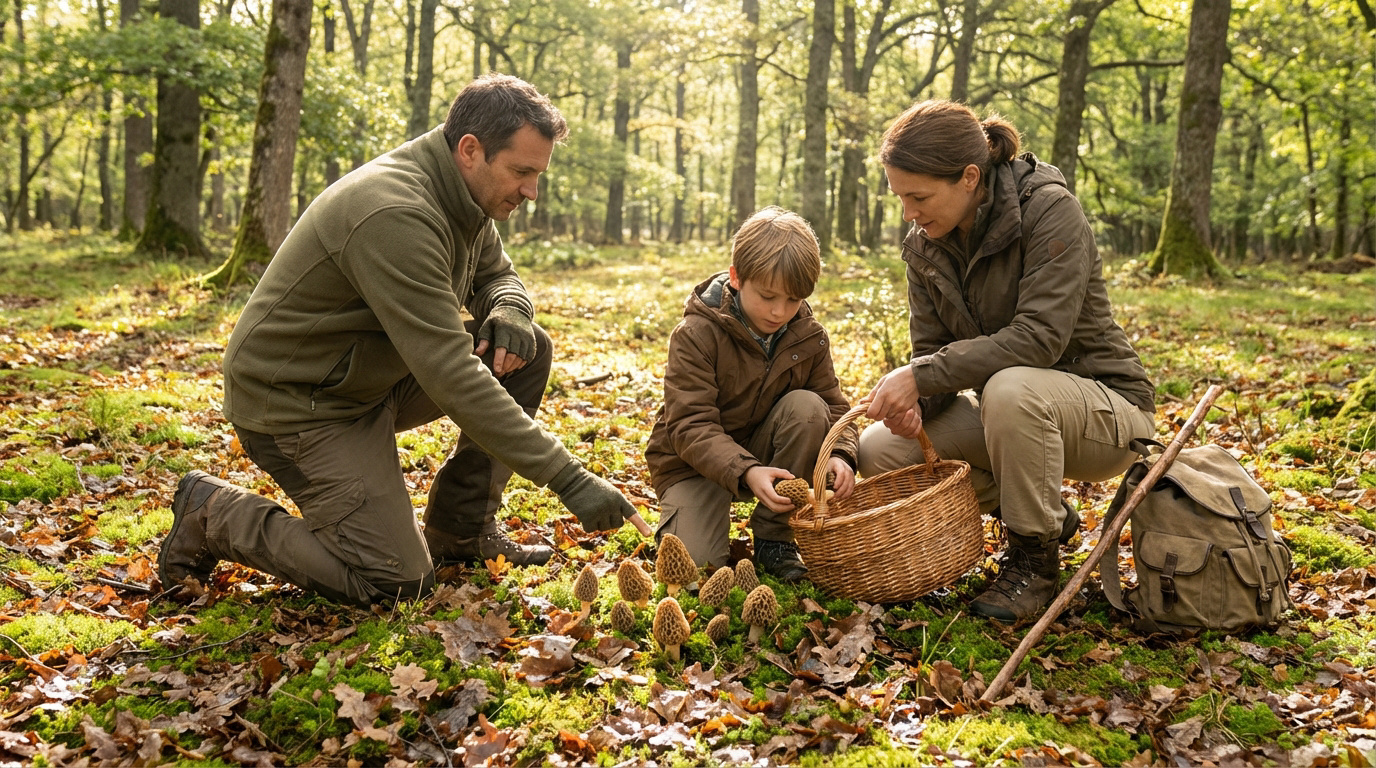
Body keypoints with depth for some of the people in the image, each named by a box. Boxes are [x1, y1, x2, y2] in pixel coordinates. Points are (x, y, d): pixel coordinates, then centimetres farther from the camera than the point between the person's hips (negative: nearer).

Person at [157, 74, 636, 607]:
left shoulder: (467, 197, -2)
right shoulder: (396, 217, -31)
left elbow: (496, 275, 17)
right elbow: (452, 379, -34)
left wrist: (509, 311, -11)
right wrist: (566, 478, -32)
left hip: (374, 377, 9)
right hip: (295, 401, -9)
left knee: (528, 352, -3)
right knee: (397, 581, -14)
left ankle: (460, 531, 9)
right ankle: (213, 513, 4)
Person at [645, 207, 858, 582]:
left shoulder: (809, 336, -7)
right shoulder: (695, 335, -22)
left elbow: (833, 406, -6)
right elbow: (690, 426, -27)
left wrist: (840, 454, -30)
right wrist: (745, 473, -44)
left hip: (764, 451, 4)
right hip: (695, 462, -4)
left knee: (807, 406, -26)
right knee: (698, 563, -26)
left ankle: (774, 536, -12)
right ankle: (676, 517, 14)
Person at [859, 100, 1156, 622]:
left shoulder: (1049, 211, -21)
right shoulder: (925, 245, -1)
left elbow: (1040, 337, -30)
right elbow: (931, 349, 1)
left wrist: (921, 377, -31)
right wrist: (912, 399, -22)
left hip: (1105, 409, -7)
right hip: (1005, 410, 7)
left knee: (1011, 388, -39)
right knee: (879, 451, -10)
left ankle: (1034, 559, -13)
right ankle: (1046, 515, 8)